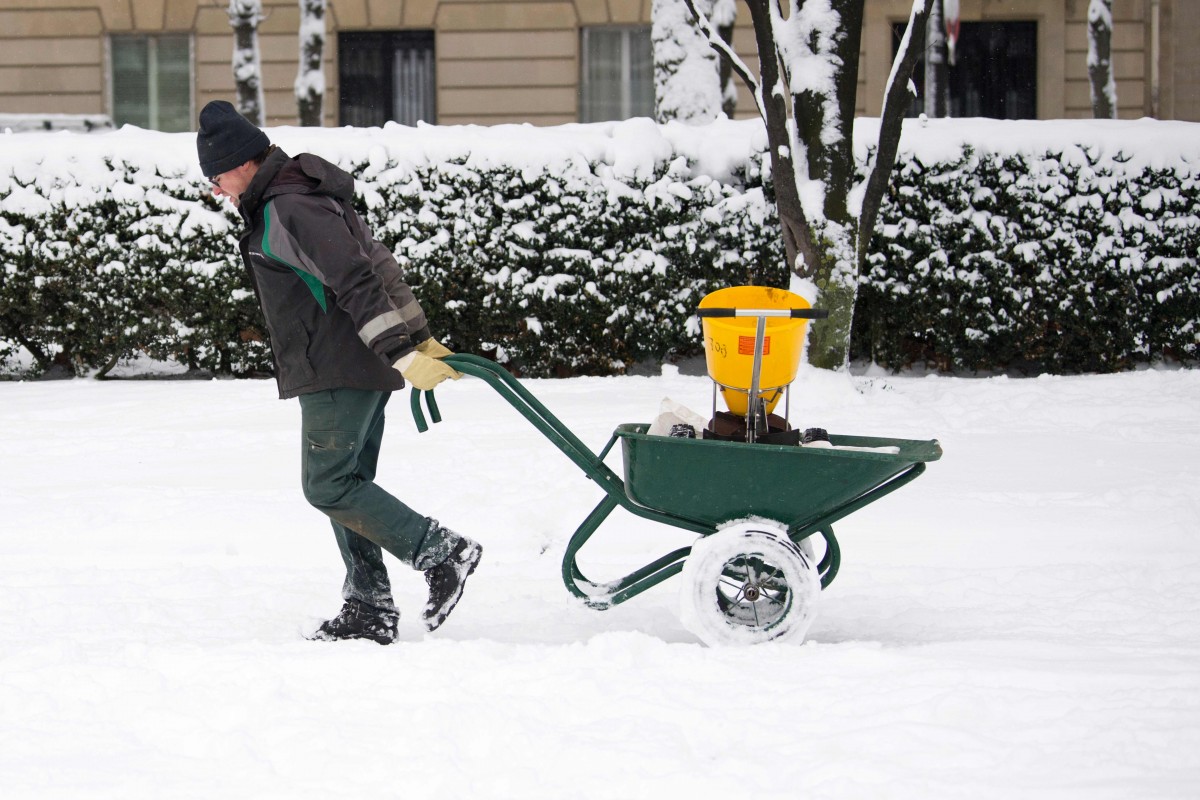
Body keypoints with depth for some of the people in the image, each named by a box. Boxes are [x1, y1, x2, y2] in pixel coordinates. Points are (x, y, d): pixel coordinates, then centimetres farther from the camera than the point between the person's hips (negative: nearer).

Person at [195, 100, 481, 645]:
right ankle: (369, 610, 10)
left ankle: (442, 552, -9)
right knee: (348, 486, 10)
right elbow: (379, 267, 22)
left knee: (328, 486, -8)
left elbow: (357, 282, -24)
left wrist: (401, 353, -28)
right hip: (363, 371, 11)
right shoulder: (309, 197, 18)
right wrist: (419, 337, 23)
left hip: (338, 372, -11)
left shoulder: (289, 212, -16)